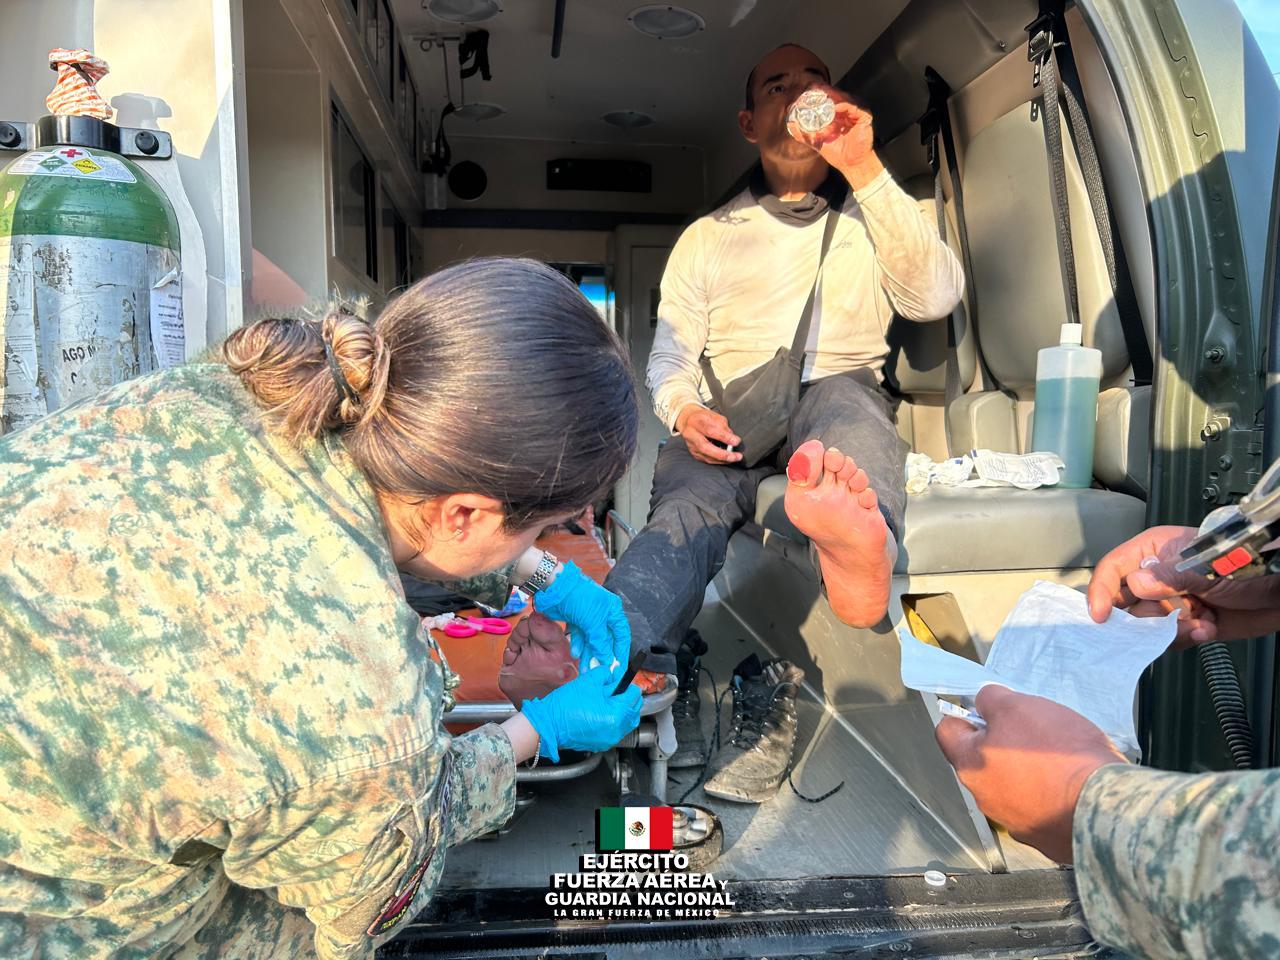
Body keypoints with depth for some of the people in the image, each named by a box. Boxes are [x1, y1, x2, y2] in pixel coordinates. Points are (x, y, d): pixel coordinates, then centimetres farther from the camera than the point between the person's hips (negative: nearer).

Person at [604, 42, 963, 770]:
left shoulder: (874, 218, 23)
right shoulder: (708, 236, 24)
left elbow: (936, 297, 1)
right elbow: (669, 355, 15)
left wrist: (865, 171, -3)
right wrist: (685, 411, -10)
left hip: (841, 399, -1)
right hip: (728, 427, 1)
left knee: (847, 395, -38)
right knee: (688, 505, -33)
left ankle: (860, 542, -70)